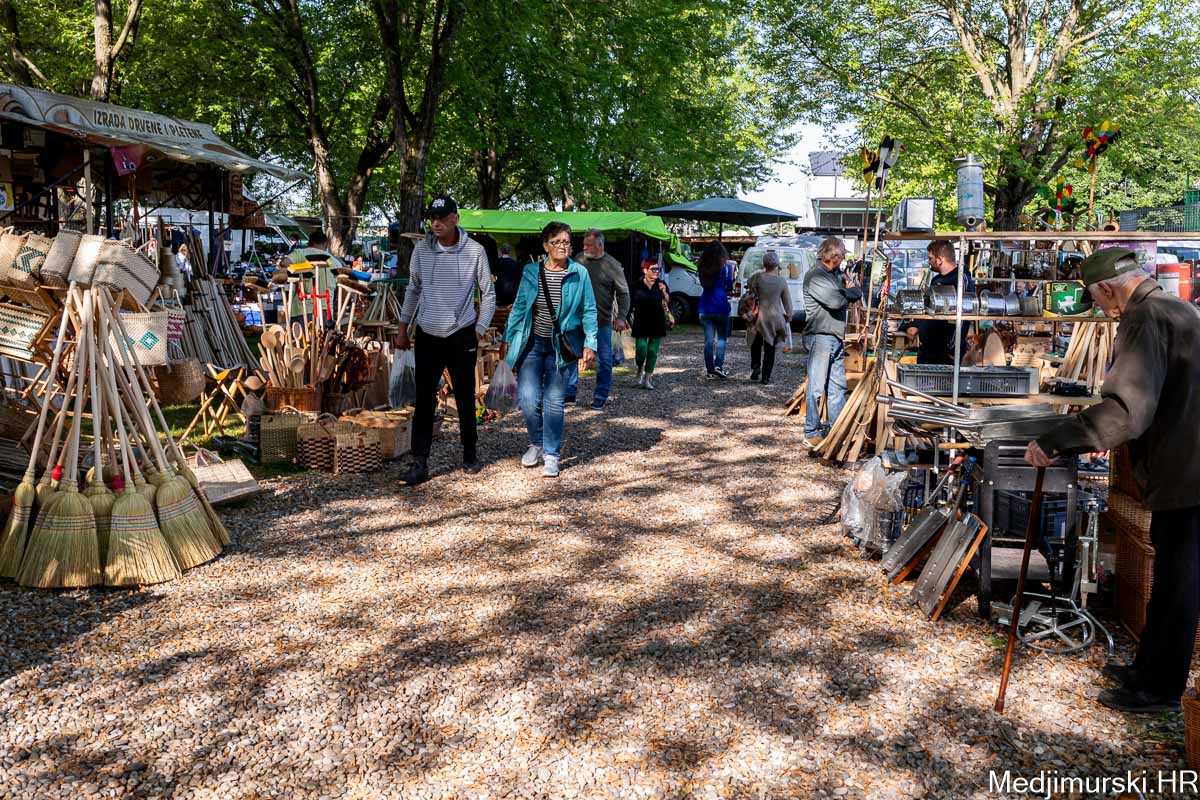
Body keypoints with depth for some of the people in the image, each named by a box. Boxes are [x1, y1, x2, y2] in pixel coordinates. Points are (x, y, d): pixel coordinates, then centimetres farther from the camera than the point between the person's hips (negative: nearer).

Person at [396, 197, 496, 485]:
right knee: (424, 400, -2)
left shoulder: (474, 250, -5)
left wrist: (480, 330, -1)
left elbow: (488, 293, 3)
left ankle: (470, 453, 26)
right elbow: (413, 289, 13)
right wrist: (403, 328, 12)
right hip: (427, 335, 1)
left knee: (465, 398, 9)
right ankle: (420, 463, 1)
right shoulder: (422, 249, 1)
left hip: (462, 335, -1)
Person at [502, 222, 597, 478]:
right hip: (532, 342, 2)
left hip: (561, 346, -1)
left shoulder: (579, 273, -3)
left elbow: (589, 311, 0)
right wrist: (509, 338, 6)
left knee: (554, 401, 1)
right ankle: (537, 443, 22)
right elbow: (519, 306, 8)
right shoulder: (531, 272, 1)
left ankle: (551, 455, 13)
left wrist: (590, 343, -7)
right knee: (528, 398, -5)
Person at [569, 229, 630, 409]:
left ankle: (600, 397, 16)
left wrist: (621, 317, -12)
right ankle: (569, 393, 15)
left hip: (602, 321, -3)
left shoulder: (613, 265, -4)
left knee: (604, 360, 4)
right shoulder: (579, 262, 6)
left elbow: (623, 293, -2)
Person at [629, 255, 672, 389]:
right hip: (641, 324, -2)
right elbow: (631, 304, 6)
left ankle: (647, 379, 13)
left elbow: (668, 302, -3)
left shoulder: (661, 285, 4)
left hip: (657, 324, 2)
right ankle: (640, 371, 21)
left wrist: (664, 292, -20)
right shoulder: (637, 286, 0)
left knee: (653, 351, 3)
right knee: (642, 350, -9)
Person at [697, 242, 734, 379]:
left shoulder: (703, 267, 7)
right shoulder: (726, 266, -3)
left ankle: (709, 369, 8)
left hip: (705, 307, 3)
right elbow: (729, 288, -2)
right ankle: (718, 366, -7)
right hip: (721, 306, -3)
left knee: (709, 339, 7)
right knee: (722, 338, 5)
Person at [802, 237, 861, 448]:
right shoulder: (815, 276, -9)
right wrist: (848, 292, 2)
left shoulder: (837, 274, 18)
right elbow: (835, 300, -19)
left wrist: (850, 287, -7)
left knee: (837, 386, 11)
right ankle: (811, 433, -1)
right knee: (816, 387, -5)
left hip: (837, 338, 9)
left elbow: (858, 294, 15)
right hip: (820, 336, -9)